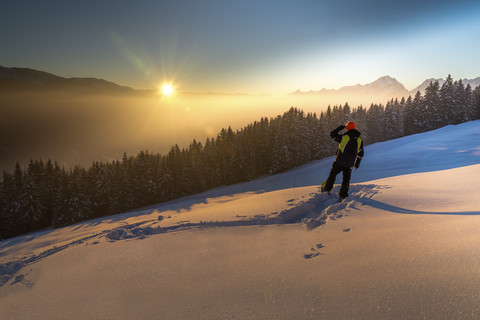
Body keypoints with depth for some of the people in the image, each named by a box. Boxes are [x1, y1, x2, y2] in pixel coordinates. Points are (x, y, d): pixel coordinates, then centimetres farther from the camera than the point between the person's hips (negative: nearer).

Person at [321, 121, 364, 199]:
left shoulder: (344, 137, -14)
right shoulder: (360, 140, 0)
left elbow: (332, 135, 1)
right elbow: (360, 154, 7)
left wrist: (341, 127, 8)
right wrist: (357, 163, 19)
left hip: (339, 162, -3)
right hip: (350, 164, 3)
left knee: (333, 174, 17)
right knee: (346, 178, 14)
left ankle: (327, 187, 25)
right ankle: (343, 194, 17)